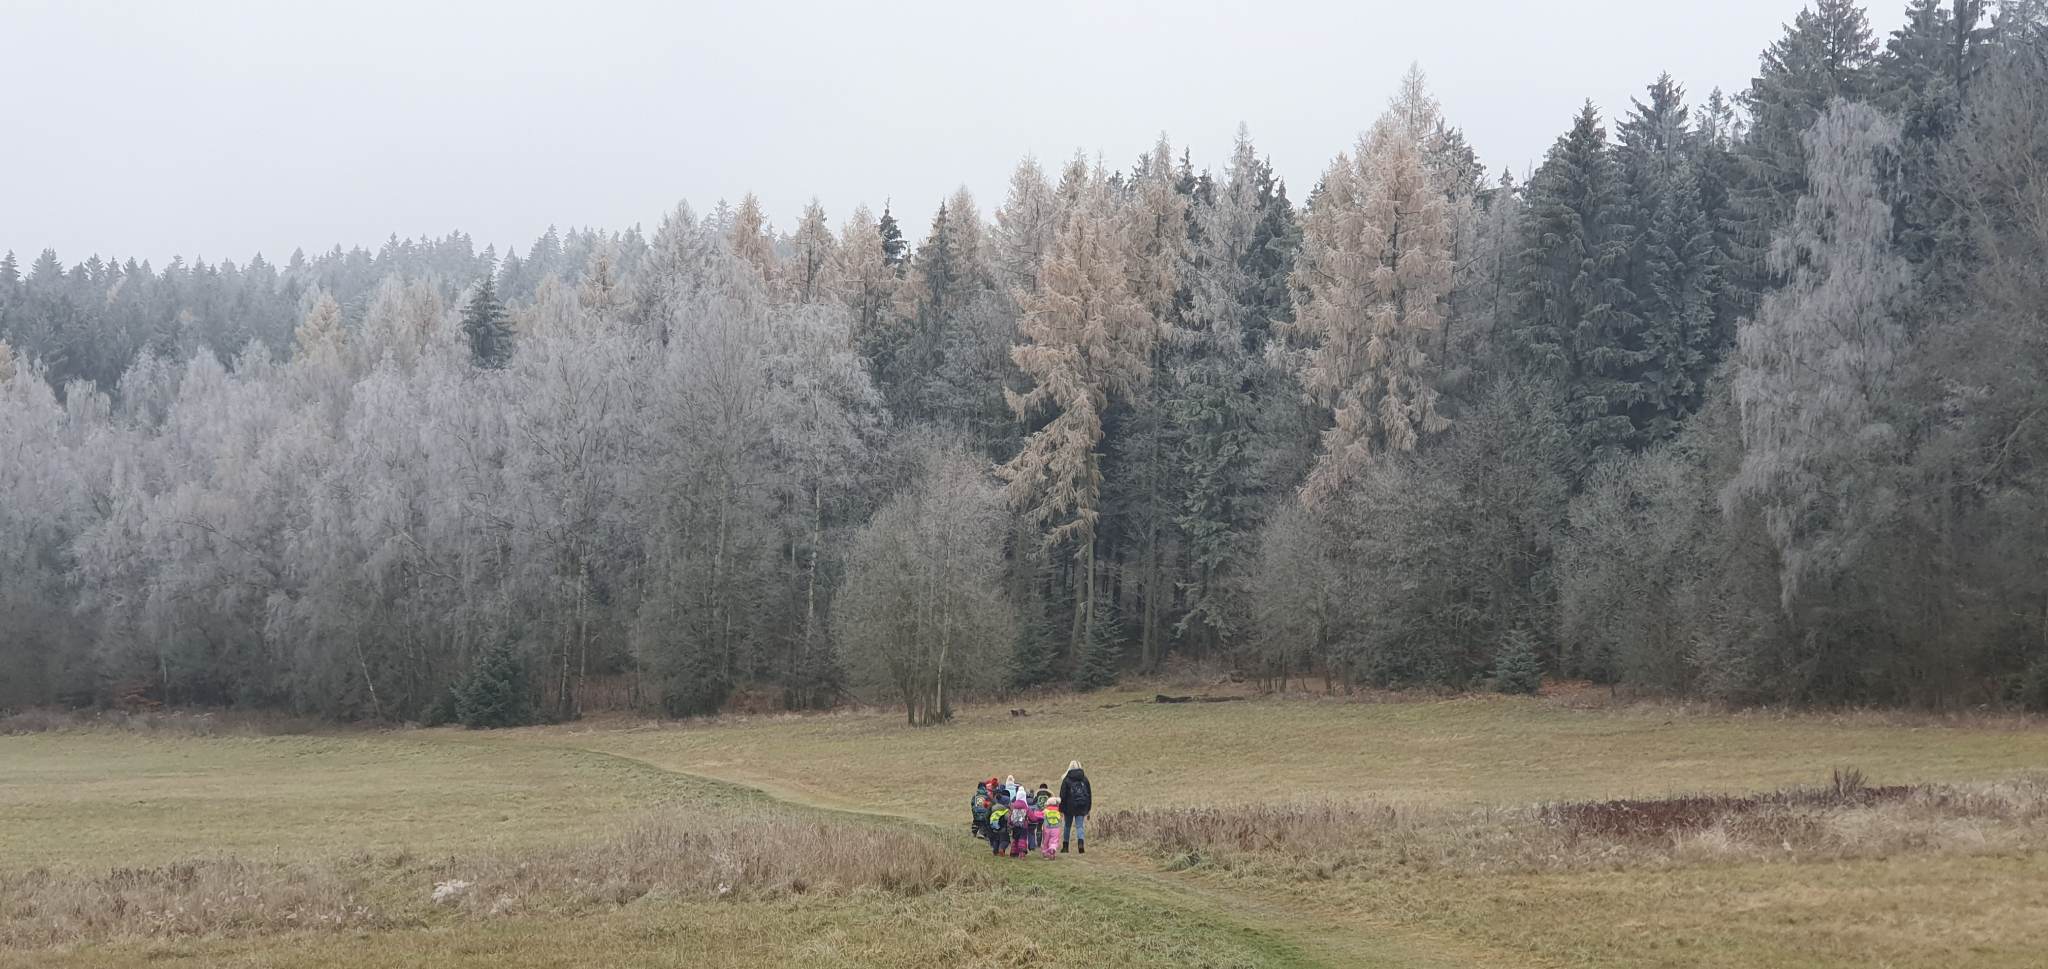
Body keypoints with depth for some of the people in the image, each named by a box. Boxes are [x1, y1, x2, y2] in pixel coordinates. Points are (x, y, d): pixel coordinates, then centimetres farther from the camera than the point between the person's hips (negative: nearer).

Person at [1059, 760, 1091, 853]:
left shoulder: (1066, 779, -4)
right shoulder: (1085, 779, 5)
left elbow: (1062, 795, -4)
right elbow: (1089, 794, 10)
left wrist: (1061, 809, 1)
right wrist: (1088, 809, 16)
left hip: (1069, 807, -1)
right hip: (1082, 807, 1)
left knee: (1067, 826, 15)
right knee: (1080, 826, -1)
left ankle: (1065, 846, 20)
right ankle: (1081, 842, -26)